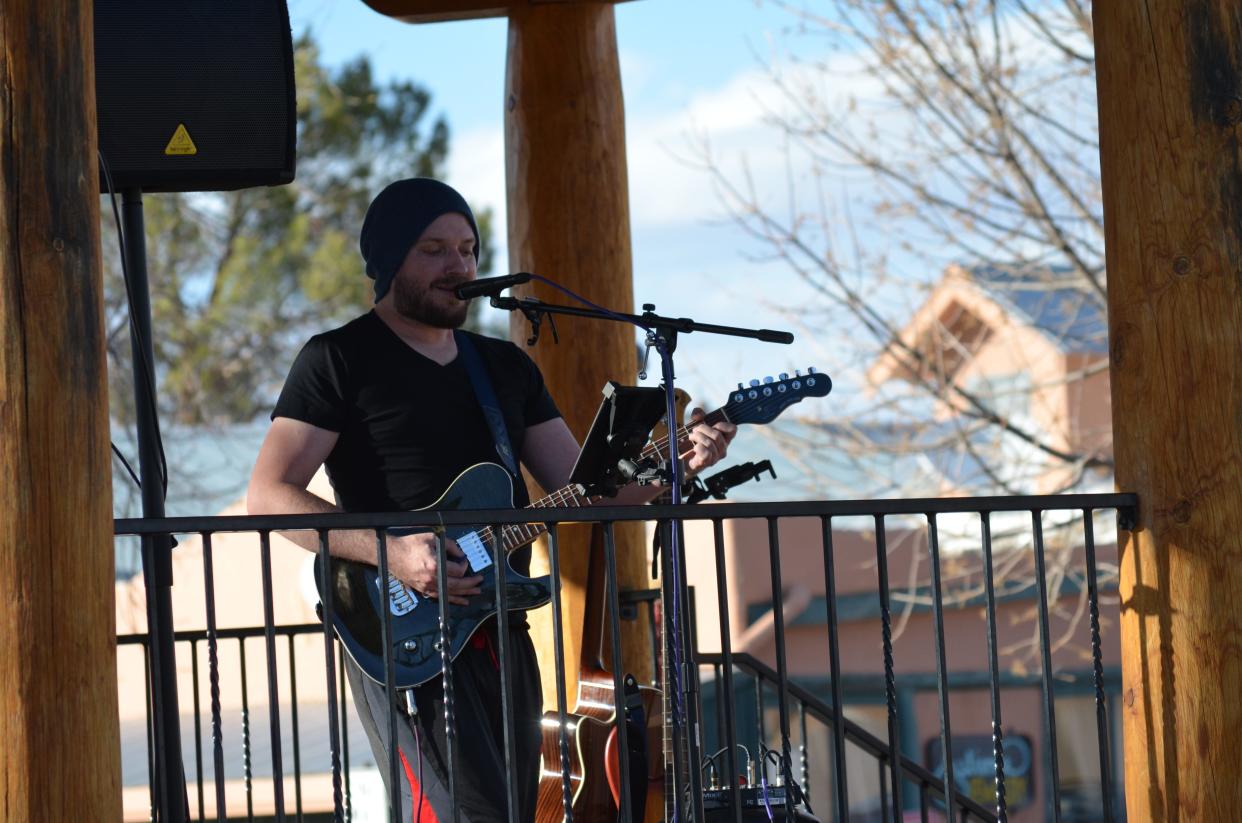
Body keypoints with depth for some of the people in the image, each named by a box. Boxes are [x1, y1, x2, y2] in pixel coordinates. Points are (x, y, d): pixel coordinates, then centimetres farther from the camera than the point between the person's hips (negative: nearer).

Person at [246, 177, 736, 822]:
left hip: (501, 635, 7)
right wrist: (390, 551, -22)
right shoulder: (341, 359, -2)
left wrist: (677, 461, -5)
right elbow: (269, 494, -10)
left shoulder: (507, 367, 18)